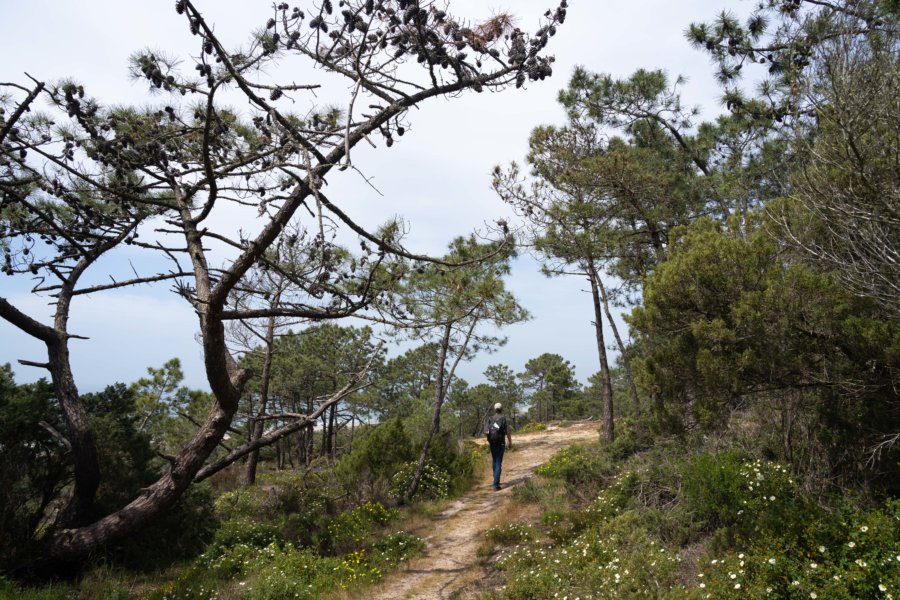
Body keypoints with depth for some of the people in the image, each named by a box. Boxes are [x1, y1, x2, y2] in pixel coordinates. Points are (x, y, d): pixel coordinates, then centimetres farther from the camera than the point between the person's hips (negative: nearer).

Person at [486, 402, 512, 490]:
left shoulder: (490, 419, 0)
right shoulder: (504, 419, -8)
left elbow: (487, 432, -1)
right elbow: (508, 433, -10)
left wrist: (488, 442, 14)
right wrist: (510, 443, 4)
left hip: (492, 443, 3)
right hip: (500, 444, -3)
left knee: (495, 461, 21)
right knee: (498, 463, -2)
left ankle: (496, 480, 31)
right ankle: (496, 484, -10)